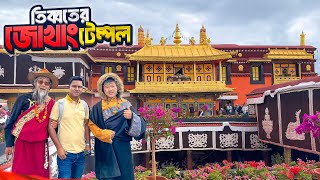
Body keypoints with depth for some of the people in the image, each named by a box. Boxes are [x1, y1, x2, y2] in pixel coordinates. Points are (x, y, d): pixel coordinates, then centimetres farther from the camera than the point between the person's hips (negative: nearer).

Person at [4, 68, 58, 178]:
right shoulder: (23, 99, -2)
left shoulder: (51, 103, 5)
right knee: (20, 173, 2)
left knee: (41, 174, 8)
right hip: (22, 143, -2)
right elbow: (11, 122, 0)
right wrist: (9, 144, -2)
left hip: (41, 145, 2)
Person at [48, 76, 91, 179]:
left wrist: (88, 144, 10)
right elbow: (51, 127, -6)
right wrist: (59, 147, -11)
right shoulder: (59, 104, -6)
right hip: (65, 152, -4)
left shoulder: (84, 105, 8)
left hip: (81, 152, 5)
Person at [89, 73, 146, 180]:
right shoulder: (98, 107, 2)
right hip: (104, 150, 0)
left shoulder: (125, 105, 2)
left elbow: (140, 126, -5)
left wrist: (132, 116, -25)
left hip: (122, 148, 0)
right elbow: (91, 125, -1)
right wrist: (103, 134, -15)